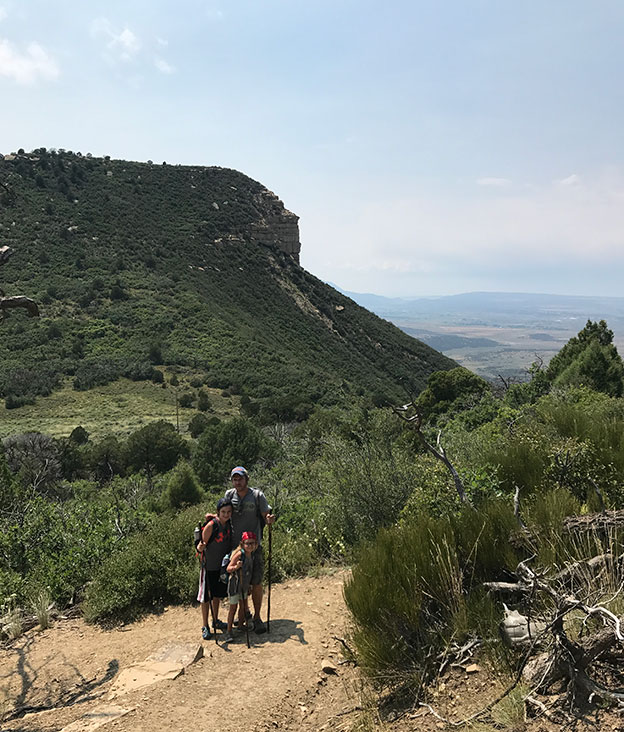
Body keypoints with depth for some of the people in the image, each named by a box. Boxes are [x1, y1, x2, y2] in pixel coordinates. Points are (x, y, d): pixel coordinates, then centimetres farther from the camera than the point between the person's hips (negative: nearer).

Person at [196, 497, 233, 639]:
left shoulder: (229, 523, -4)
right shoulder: (211, 526, -23)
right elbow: (203, 545, -18)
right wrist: (200, 547, -38)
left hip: (222, 565, 6)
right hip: (209, 566, -6)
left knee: (218, 594, 19)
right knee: (206, 597, 4)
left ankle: (215, 621, 36)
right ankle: (205, 626, 17)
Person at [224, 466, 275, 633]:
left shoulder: (257, 495, -5)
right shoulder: (229, 495, 4)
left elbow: (266, 516, -4)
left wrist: (269, 519, -26)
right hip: (234, 546, 3)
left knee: (256, 583, -1)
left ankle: (257, 618, 13)